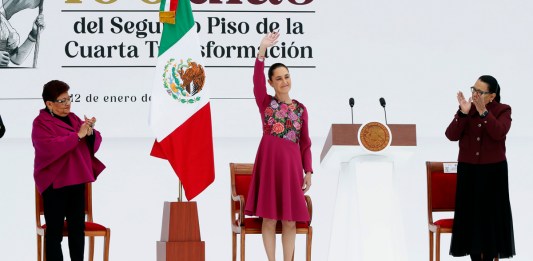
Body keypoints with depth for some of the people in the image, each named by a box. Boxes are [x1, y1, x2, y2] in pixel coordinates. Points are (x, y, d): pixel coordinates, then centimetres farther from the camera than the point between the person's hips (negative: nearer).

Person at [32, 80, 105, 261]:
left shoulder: (73, 118, 12)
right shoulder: (41, 123, -8)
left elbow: (94, 144, 10)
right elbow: (51, 148, -24)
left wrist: (90, 133, -12)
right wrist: (78, 135, -24)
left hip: (76, 181, 7)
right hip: (54, 183, -7)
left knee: (78, 227, 11)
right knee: (55, 230, -3)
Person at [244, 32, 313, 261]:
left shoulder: (300, 109, 12)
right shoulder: (265, 102, 5)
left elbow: (305, 143, 12)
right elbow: (257, 79, -12)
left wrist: (308, 171, 5)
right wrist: (262, 51, -23)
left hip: (291, 164, 2)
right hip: (269, 161, -2)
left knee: (290, 220, 3)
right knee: (269, 218, 0)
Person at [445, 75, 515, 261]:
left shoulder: (503, 111, -5)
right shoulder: (466, 109, 1)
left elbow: (499, 133, -24)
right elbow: (451, 135, -11)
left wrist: (483, 112, -31)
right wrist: (463, 113, -23)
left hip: (493, 171, -2)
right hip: (468, 170, 2)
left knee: (490, 216, 1)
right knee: (470, 216, 4)